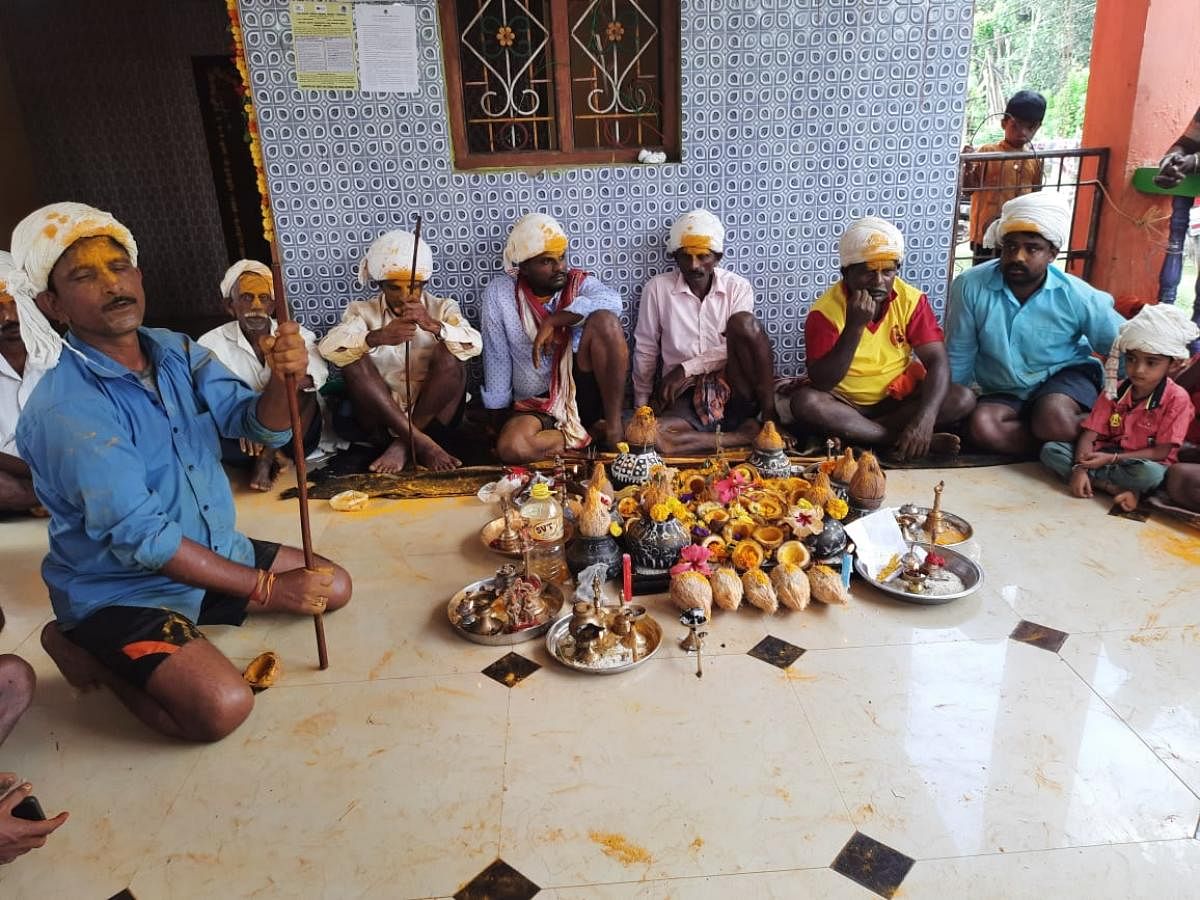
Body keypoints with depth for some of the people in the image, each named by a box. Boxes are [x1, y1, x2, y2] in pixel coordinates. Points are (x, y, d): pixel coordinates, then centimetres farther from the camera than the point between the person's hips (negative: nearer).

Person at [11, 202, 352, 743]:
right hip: (122, 590, -7)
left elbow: (263, 427, -11)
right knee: (222, 707, -25)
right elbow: (142, 538, -27)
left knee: (333, 587, 8)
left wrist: (282, 377, -35)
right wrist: (266, 587, -25)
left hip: (212, 551, 7)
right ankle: (90, 645, 3)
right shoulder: (65, 409, -25)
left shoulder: (177, 352, -4)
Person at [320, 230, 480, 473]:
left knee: (449, 355, -24)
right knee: (354, 359, -22)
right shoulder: (363, 311, 3)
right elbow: (329, 347, -17)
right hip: (382, 416, 1)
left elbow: (474, 345, -16)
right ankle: (422, 443, -27)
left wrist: (433, 326, -35)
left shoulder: (442, 308, 3)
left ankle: (402, 444, -19)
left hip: (434, 414, 0)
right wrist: (377, 337, -36)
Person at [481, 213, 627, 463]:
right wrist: (497, 410, 2)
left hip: (583, 391, 0)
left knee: (604, 319, -26)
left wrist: (553, 321, -28)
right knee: (510, 448, -33)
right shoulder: (499, 292, -2)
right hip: (536, 405, 0)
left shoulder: (580, 282, -2)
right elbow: (497, 356, 1)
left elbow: (611, 301, -25)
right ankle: (591, 434, -8)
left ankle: (613, 424, -16)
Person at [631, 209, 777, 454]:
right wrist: (641, 408, 7)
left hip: (734, 391, 0)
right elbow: (645, 351, 7)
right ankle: (749, 434, -24)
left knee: (744, 322, -26)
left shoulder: (738, 287, 3)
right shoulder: (657, 288, 2)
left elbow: (739, 345, -7)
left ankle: (769, 419, -19)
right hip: (685, 398, 0)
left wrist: (687, 368, -17)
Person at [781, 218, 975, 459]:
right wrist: (854, 327, -32)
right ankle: (900, 440, -27)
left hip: (898, 400, 3)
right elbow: (821, 384, -23)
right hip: (843, 403, -3)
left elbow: (937, 362, -14)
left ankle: (850, 433, -21)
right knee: (804, 403, -32)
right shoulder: (825, 311, -16)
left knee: (962, 398, -19)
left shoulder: (911, 300, -9)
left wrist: (925, 418, -32)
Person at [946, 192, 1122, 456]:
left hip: (1065, 375, -2)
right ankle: (1065, 444, -13)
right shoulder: (970, 286, -15)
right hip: (1004, 392, 2)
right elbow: (959, 357, -5)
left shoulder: (1076, 295, -13)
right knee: (981, 425, -31)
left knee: (1053, 418, -35)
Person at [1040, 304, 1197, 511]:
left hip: (1143, 462, -5)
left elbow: (1161, 451, -13)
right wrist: (1079, 467, -24)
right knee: (1050, 450, -19)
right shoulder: (1114, 391, 1)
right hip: (1105, 456, 5)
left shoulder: (1177, 399, -11)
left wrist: (1112, 458, -20)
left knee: (1150, 474, -41)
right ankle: (1117, 489, -26)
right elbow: (1089, 434, -6)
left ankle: (1092, 480, -20)